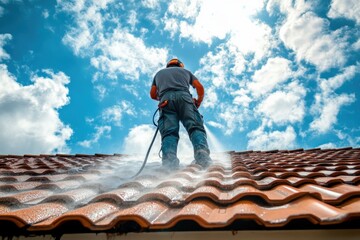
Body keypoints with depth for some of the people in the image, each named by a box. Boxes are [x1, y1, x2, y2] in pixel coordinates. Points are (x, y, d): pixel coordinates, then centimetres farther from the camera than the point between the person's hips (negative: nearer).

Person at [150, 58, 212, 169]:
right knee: (195, 127, -14)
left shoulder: (159, 73, 39)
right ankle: (202, 153, -42)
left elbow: (152, 94, 32)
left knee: (169, 132, -14)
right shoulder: (185, 71, 35)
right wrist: (198, 101, 36)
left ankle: (169, 160, -40)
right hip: (184, 96, -1)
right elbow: (200, 87, 21)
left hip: (166, 99, 1)